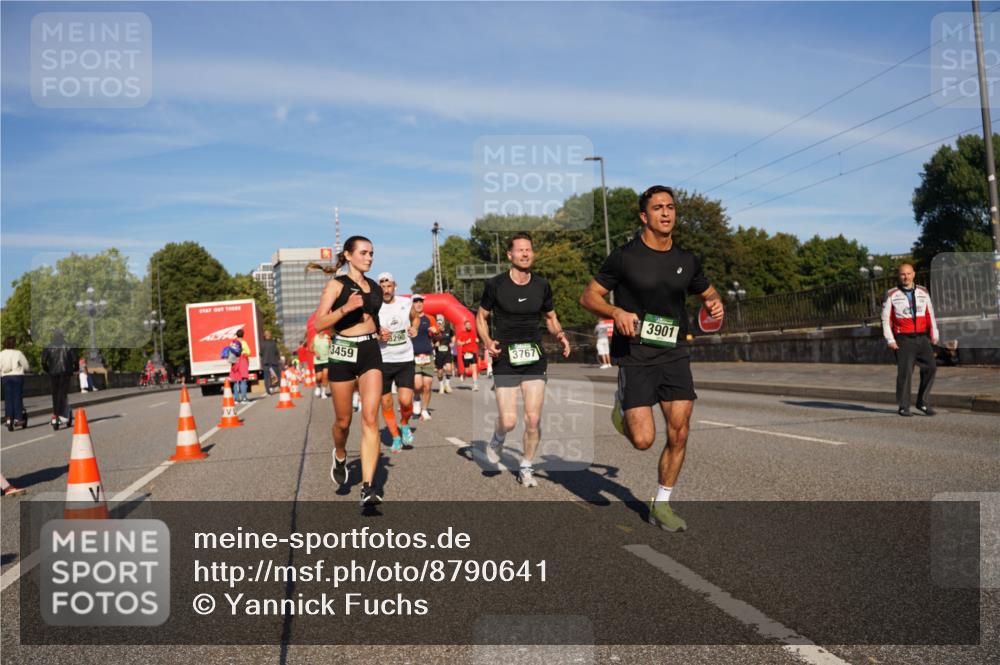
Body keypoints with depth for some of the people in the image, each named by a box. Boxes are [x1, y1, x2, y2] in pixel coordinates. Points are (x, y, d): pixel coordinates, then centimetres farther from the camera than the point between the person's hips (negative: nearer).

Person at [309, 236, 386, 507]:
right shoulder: (336, 284, -2)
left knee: (370, 418, -11)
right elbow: (319, 324, -11)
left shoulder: (374, 287, 12)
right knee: (343, 420, 9)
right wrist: (346, 308, -22)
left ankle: (368, 487, -14)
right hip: (343, 352, -3)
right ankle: (340, 456, 43)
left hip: (371, 352, 3)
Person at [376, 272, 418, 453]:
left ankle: (404, 425, 21)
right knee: (386, 403, 6)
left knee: (406, 401, -11)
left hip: (405, 360, 1)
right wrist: (378, 336, -18)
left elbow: (415, 317, 24)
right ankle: (396, 437, 26)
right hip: (383, 361, -1)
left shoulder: (406, 302, 3)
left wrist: (414, 328, 3)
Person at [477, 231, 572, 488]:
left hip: (534, 358, 3)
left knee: (533, 419, -2)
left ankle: (526, 468, 19)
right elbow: (481, 316, 7)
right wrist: (487, 341, -11)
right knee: (509, 421, -9)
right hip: (505, 358, -3)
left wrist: (560, 335, -3)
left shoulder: (542, 285, 4)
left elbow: (550, 317, 17)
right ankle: (496, 440, 28)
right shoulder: (496, 285, -5)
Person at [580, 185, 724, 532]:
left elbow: (708, 293, 23)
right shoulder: (625, 256, -7)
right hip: (635, 356, -4)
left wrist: (715, 305, 0)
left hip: (675, 355, 4)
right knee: (643, 439, -10)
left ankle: (661, 505, 17)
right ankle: (623, 401, 25)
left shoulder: (687, 261, 7)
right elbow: (588, 296, -3)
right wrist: (617, 312, -22)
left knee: (679, 434, -2)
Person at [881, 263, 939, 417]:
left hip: (922, 338, 3)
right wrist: (890, 340, -9)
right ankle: (903, 407, 5)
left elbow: (930, 315, 12)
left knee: (930, 367, -9)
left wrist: (934, 335, 4)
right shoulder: (892, 295, 0)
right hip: (903, 340, -3)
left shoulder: (923, 293, 10)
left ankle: (923, 402, 4)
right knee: (905, 372, -6)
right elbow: (886, 319, -1)